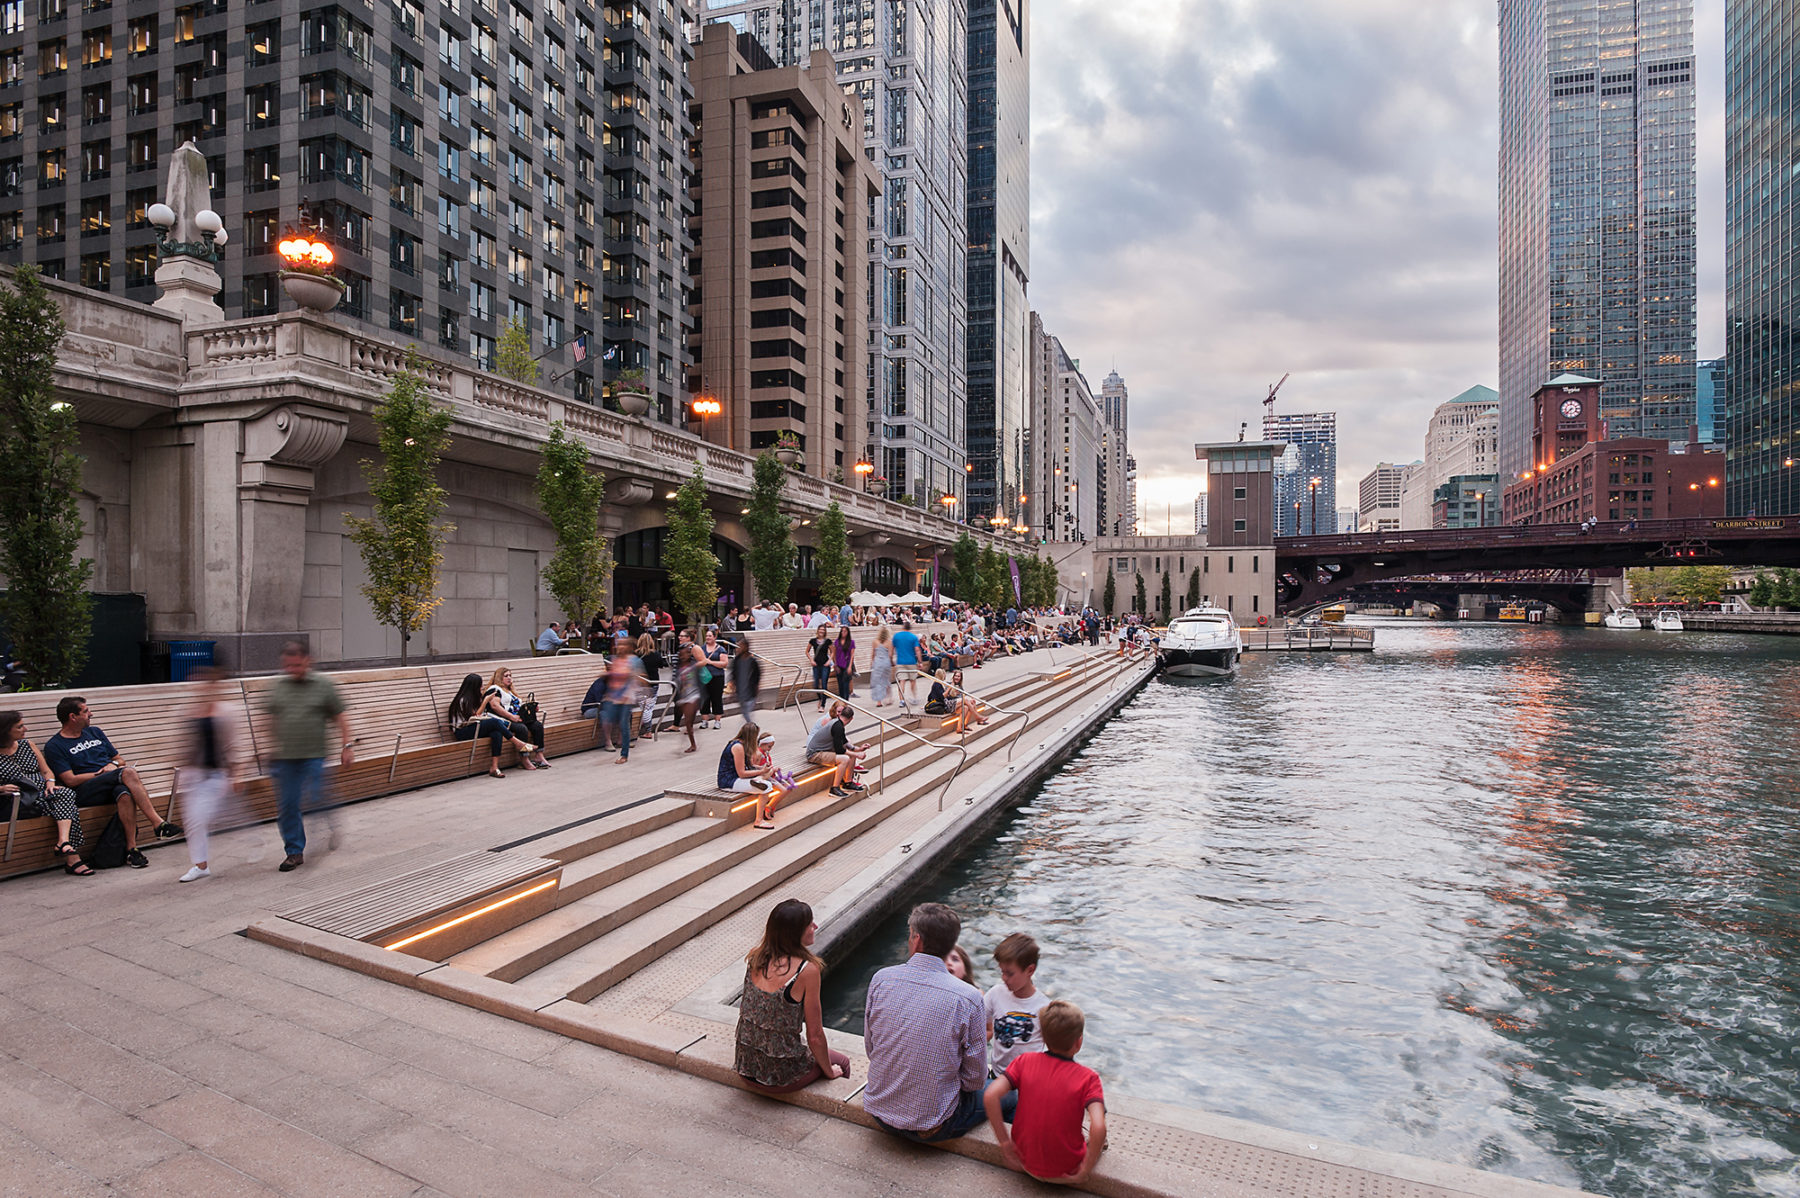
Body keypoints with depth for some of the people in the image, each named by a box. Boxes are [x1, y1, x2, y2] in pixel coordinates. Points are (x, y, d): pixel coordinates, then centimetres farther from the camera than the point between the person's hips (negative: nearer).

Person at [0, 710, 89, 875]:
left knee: (66, 793, -31)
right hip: (19, 803, -5)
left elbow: (46, 771, 18)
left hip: (44, 795, 5)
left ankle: (64, 842, -46)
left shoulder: (26, 744, 17)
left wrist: (50, 783, -3)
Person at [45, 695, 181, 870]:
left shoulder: (94, 732, 24)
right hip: (85, 793, -5)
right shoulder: (54, 746, 6)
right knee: (128, 773, -34)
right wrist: (101, 774, -4)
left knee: (125, 792, -35)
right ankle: (158, 824, -41)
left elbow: (120, 760, 25)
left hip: (113, 785, 5)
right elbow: (71, 780, -5)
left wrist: (114, 765, 2)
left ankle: (131, 848, -40)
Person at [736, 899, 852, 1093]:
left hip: (746, 1069, 6)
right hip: (781, 1077, -6)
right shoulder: (807, 970, -23)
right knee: (842, 1063, 23)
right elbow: (814, 1036, -14)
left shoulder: (754, 957, -6)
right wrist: (829, 1072, 2)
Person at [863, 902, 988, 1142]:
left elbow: (870, 1047, 2)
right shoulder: (967, 998, -21)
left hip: (879, 1112, 4)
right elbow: (975, 1079, -10)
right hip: (932, 1128, -4)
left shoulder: (881, 979, -11)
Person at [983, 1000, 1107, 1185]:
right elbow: (1098, 1127, -27)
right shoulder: (1088, 1077, -14)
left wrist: (1004, 1142, -9)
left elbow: (990, 1096, -18)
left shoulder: (1024, 1061, -8)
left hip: (1026, 1163, 2)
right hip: (1065, 1172, -2)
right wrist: (1084, 1172, -14)